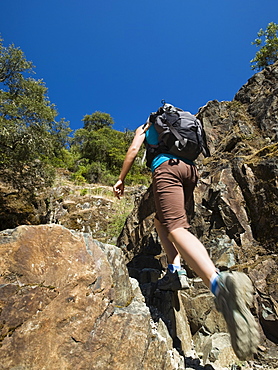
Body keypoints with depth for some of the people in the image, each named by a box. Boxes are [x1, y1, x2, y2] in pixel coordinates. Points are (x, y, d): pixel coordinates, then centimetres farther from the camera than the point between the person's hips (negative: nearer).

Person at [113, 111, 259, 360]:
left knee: (176, 228, -24)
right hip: (190, 169, 6)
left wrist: (121, 179, 10)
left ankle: (219, 284, -48)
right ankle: (176, 271, -1)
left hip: (167, 166, -6)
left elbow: (134, 149, 9)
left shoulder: (146, 128, 26)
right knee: (161, 221, 18)